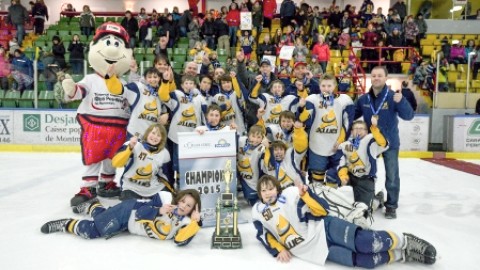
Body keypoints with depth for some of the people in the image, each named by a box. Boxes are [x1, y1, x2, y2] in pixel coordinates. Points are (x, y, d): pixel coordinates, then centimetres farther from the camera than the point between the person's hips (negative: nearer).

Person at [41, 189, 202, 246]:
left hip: (130, 228, 4)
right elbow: (141, 210, -20)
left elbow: (181, 241, -26)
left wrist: (195, 222, -34)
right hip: (129, 212, -4)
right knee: (90, 230, -13)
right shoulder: (165, 198, -20)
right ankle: (65, 224, 14)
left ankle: (92, 207, 43)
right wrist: (159, 211, -36)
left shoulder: (184, 222, -10)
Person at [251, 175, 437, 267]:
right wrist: (278, 250, 1)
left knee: (364, 242, -23)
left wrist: (306, 194, -20)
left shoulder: (291, 193, -4)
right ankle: (401, 254, 1)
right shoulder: (257, 212, 4)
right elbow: (264, 234, 16)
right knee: (361, 260, -18)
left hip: (324, 228, -1)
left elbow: (322, 211, -5)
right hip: (314, 250, 1)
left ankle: (404, 242, 3)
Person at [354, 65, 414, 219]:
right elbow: (352, 116, 7)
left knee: (392, 176, 6)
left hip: (390, 142, -3)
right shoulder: (363, 99, -4)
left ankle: (391, 206, 23)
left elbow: (409, 116, -23)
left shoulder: (393, 97, -15)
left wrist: (401, 102, -40)